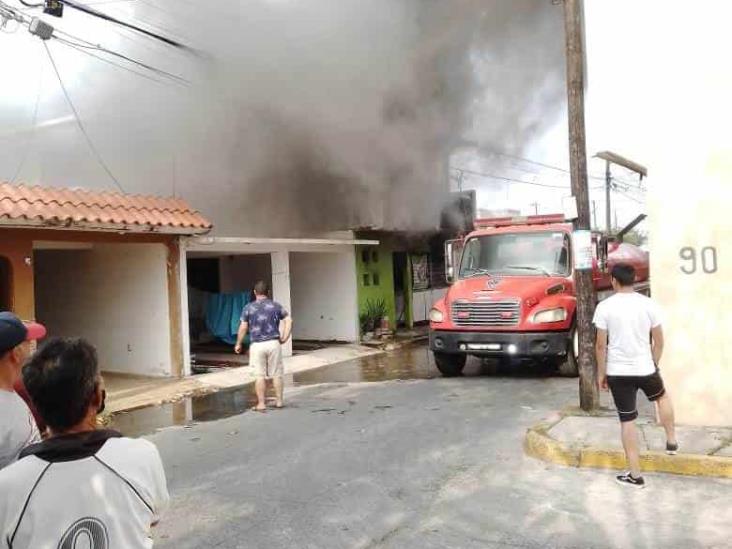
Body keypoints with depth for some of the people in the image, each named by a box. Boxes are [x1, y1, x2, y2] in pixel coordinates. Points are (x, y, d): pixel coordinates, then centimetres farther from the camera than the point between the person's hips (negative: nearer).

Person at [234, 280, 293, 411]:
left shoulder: (249, 308, 1)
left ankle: (261, 404, 6)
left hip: (257, 345, -1)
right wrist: (284, 338, 3)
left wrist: (238, 344, 10)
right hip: (273, 343, 1)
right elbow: (288, 320, -2)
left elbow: (243, 328, 0)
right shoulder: (275, 306, 5)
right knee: (277, 374, 9)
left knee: (260, 375, 4)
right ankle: (279, 401, 14)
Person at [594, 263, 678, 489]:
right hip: (645, 368, 1)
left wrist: (601, 373, 3)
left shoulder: (604, 307, -9)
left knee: (627, 421, 7)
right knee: (663, 397, 34)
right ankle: (671, 441, 42)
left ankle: (635, 475, 12)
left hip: (617, 372, -1)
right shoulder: (649, 304, -5)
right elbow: (659, 342, 1)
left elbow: (601, 345, -8)